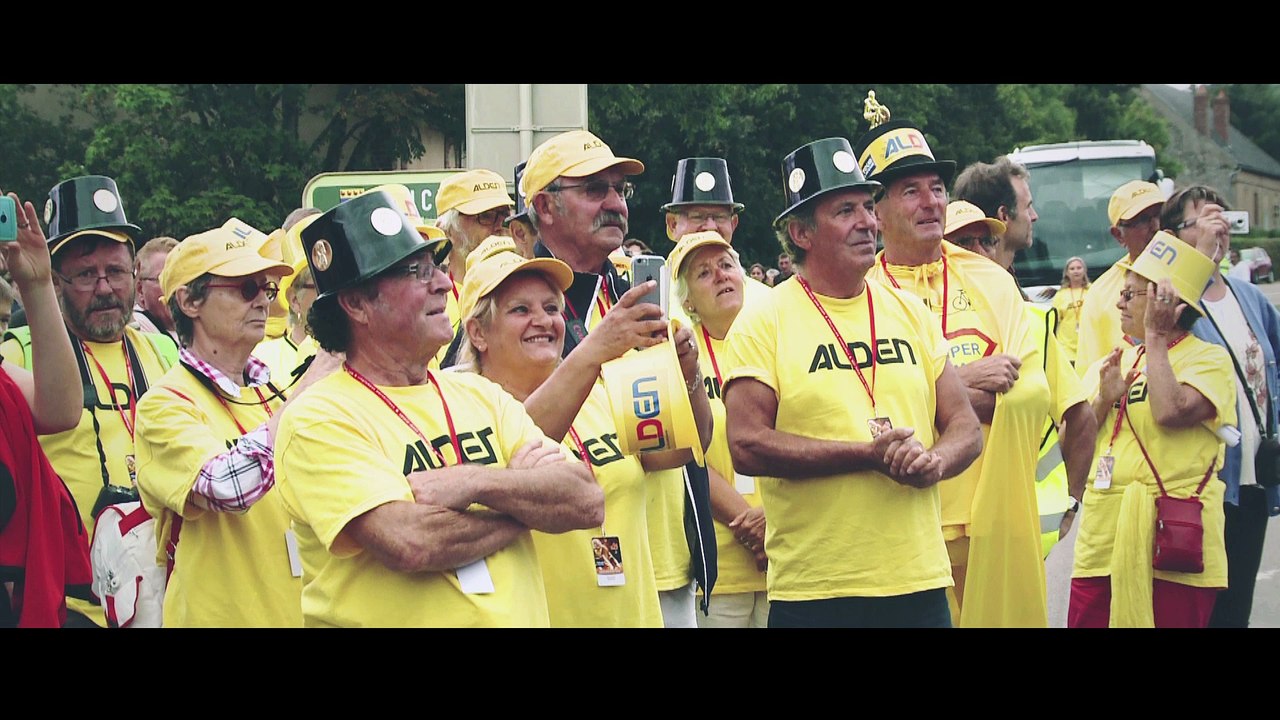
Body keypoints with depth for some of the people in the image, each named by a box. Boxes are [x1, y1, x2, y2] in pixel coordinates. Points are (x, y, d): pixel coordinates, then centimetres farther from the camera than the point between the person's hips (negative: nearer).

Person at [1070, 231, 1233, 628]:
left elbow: (1170, 412, -22)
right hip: (1103, 539, 6)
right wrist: (1104, 401, -5)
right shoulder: (1115, 364, 17)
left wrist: (1155, 336, -10)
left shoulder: (1208, 358, -2)